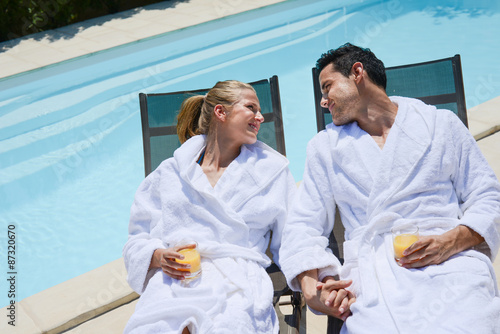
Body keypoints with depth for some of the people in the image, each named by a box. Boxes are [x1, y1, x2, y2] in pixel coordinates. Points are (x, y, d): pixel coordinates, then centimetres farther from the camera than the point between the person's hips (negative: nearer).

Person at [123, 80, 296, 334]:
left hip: (237, 283, 0)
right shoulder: (171, 171, 17)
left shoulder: (272, 169, 18)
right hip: (172, 282, 0)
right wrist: (159, 256, -5)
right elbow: (136, 243, 17)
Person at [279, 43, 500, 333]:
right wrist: (310, 285, -6)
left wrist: (453, 241, -10)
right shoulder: (324, 146, 20)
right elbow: (304, 224, 14)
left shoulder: (442, 124, 15)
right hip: (372, 274, 1)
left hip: (450, 264, 0)